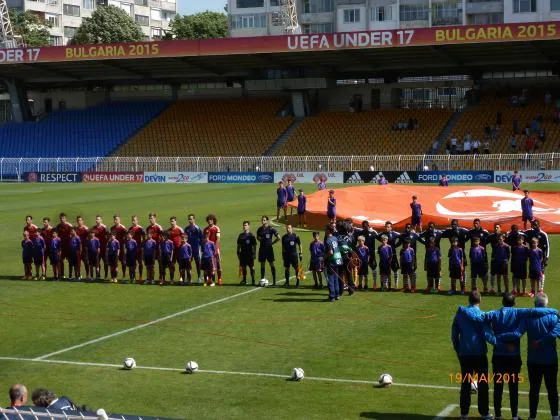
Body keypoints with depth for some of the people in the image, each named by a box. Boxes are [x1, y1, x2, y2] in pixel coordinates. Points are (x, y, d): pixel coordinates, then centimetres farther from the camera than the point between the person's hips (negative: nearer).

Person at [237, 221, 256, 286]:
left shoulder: (251, 235, -3)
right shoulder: (241, 235, 9)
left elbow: (254, 246, -2)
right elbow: (238, 245, 15)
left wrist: (254, 254, -7)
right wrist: (238, 253, 10)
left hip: (249, 254, -4)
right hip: (243, 254, 4)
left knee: (251, 267, -2)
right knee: (243, 267, 7)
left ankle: (253, 280, 2)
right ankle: (244, 280, 15)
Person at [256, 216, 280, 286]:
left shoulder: (271, 229, -7)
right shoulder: (259, 229, 7)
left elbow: (278, 237, -7)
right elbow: (258, 237, 24)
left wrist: (272, 243, -2)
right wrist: (260, 240, 6)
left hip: (269, 248, -5)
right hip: (262, 248, 5)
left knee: (271, 264, -3)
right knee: (262, 264, 10)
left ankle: (274, 281, -1)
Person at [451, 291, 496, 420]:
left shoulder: (459, 314, 4)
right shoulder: (481, 315, -10)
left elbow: (454, 335, 8)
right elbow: (487, 335, -15)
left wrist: (458, 350, 16)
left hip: (464, 353, 4)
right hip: (479, 353, -3)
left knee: (465, 383, 10)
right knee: (482, 383, 7)